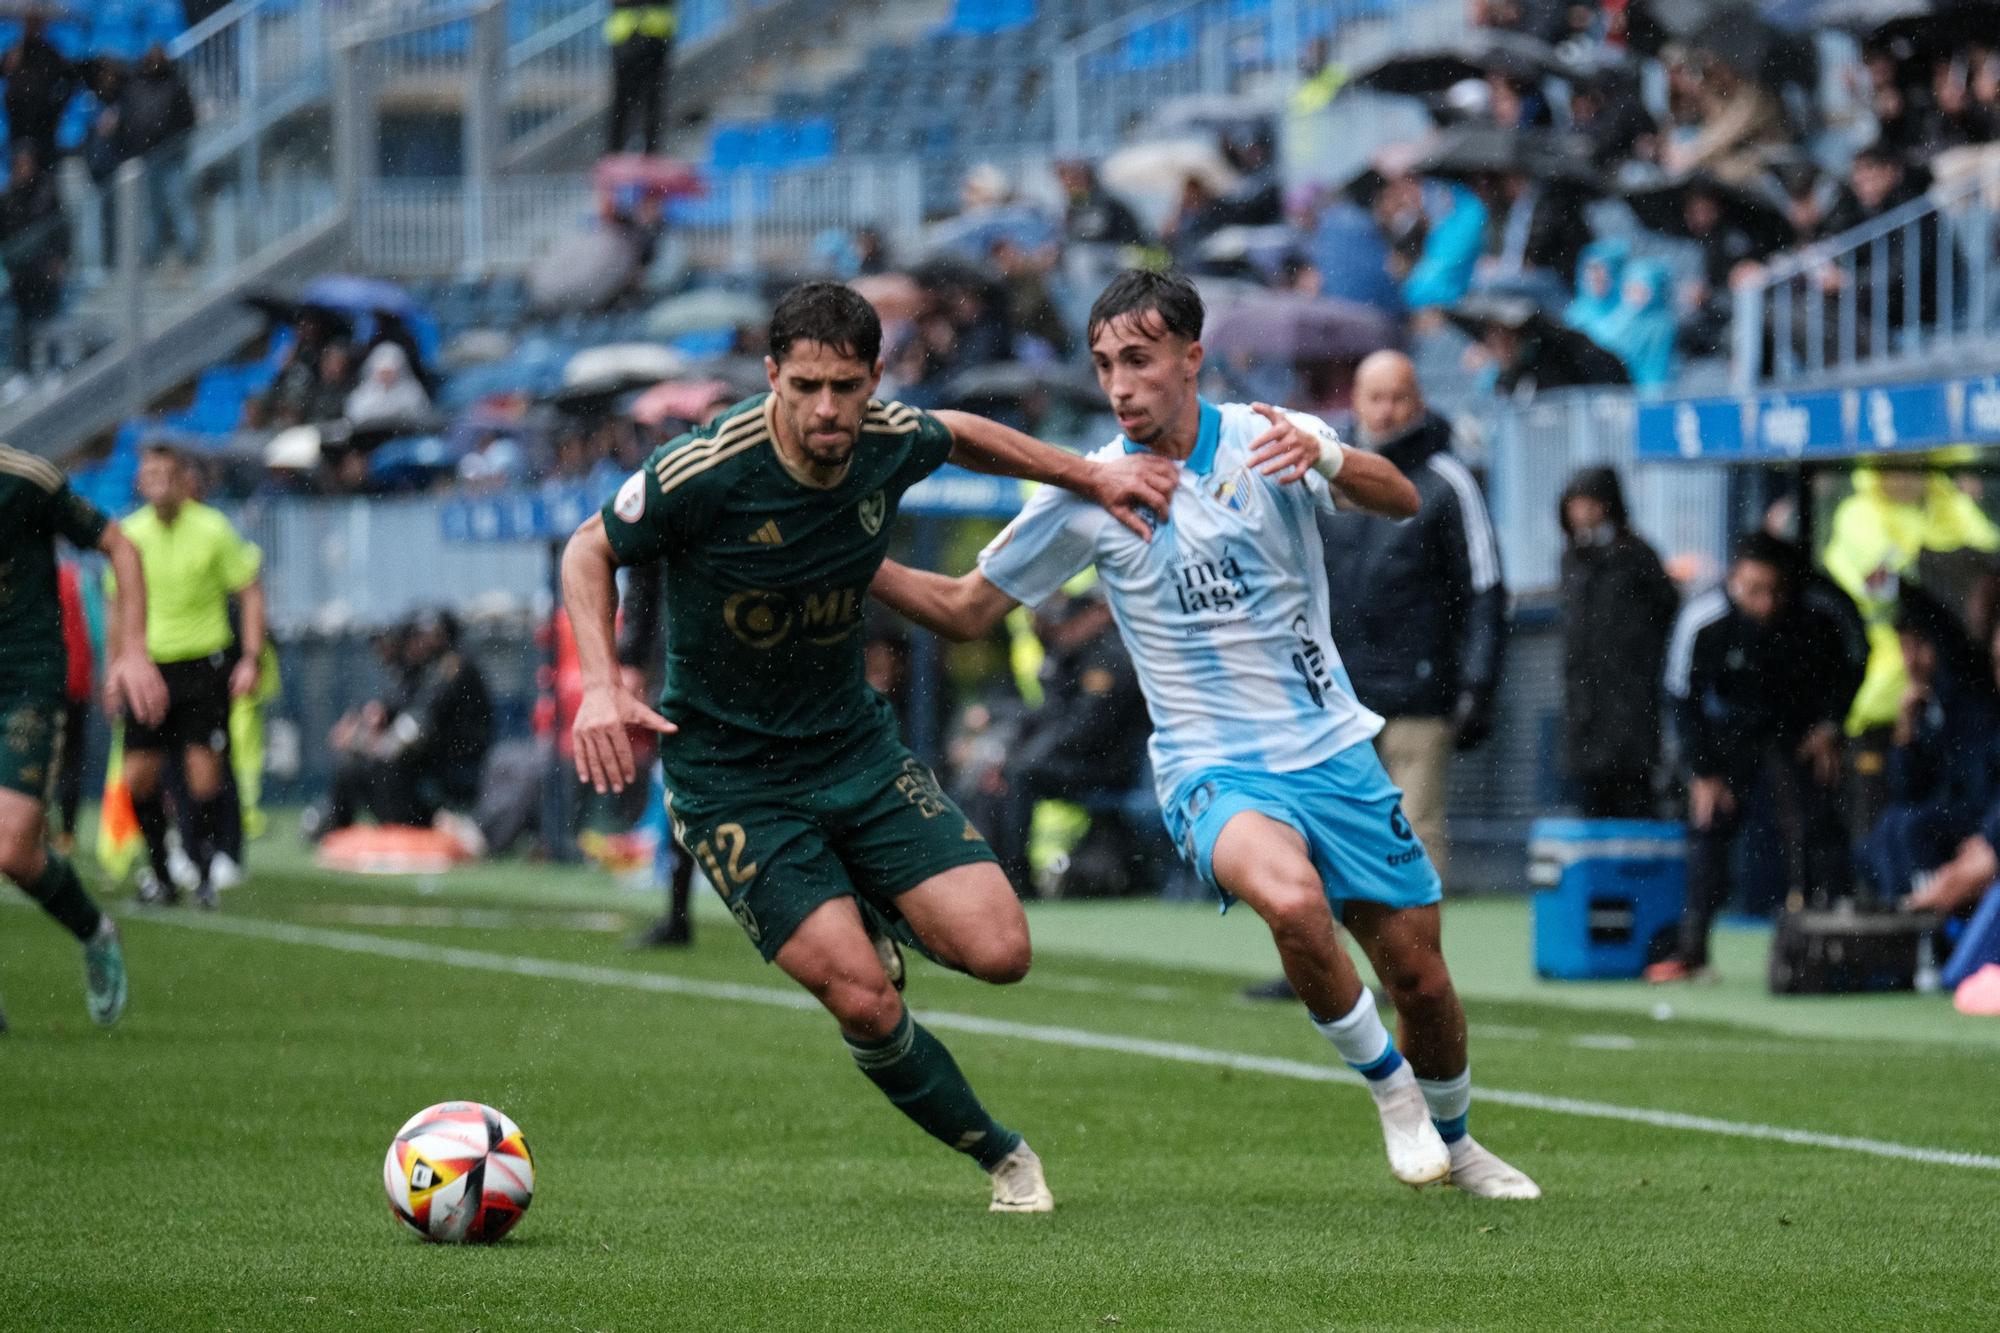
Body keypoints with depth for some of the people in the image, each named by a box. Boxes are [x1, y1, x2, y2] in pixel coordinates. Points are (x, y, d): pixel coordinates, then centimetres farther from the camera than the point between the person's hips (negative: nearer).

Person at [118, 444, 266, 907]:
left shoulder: (212, 530, -6)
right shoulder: (131, 534, 3)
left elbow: (250, 594, -1)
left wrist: (250, 659, -9)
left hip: (204, 664, -3)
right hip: (151, 664, 3)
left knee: (203, 766, -10)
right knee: (138, 775, -2)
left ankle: (205, 865, 4)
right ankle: (160, 873, 13)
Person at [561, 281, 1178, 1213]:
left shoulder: (891, 444, -10)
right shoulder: (706, 474, -24)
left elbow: (959, 435, 16)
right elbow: (591, 551, -7)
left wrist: (1090, 477, 19)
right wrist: (600, 682, -21)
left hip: (855, 744, 4)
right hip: (728, 776, -4)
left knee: (997, 951, -11)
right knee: (864, 1003, -17)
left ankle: (881, 919, 22)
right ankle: (998, 1155, 7)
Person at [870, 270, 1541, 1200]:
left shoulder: (1267, 441, -3)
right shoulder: (1088, 491, -2)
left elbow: (1401, 502, -16)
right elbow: (965, 610, 6)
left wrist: (1324, 456, -36)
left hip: (1331, 750, 2)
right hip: (1214, 772, -2)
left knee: (1420, 978, 4)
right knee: (1293, 901, -34)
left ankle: (1451, 1141, 36)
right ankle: (1387, 1087, -10)